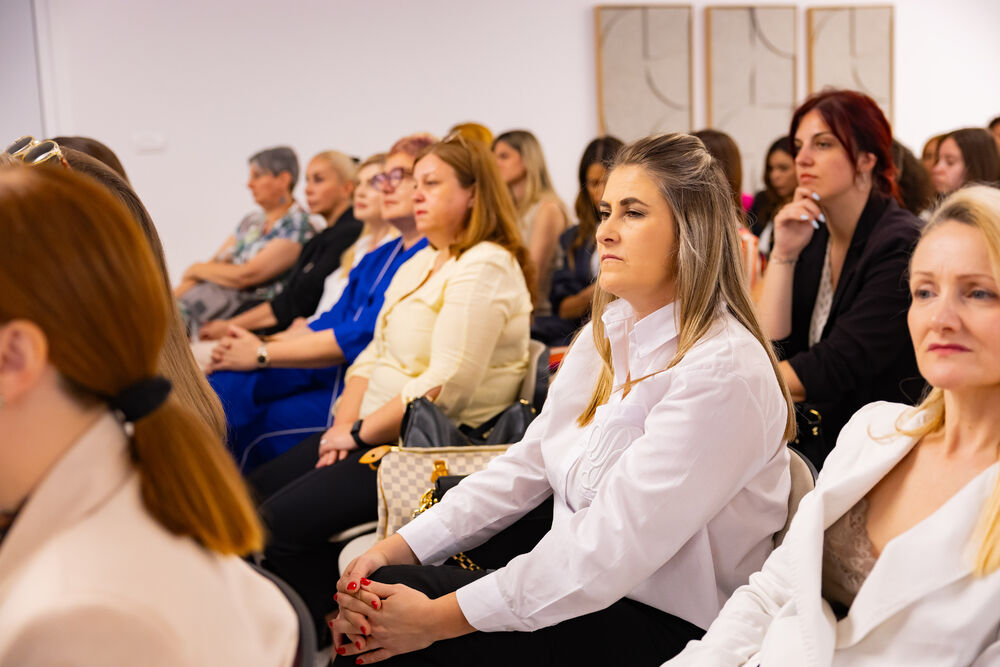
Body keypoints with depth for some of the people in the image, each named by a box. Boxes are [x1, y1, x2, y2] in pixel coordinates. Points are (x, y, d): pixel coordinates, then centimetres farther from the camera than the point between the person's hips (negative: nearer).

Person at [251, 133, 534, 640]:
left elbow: (446, 387, -22)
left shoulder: (485, 269, -14)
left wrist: (360, 432, -16)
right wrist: (343, 425, -1)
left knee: (280, 521, -20)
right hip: (375, 432, 10)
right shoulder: (420, 264, 17)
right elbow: (374, 355, 16)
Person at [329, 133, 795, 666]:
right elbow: (528, 463, 8)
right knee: (381, 584, -10)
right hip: (577, 588, 8)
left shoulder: (724, 371, -21)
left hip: (665, 624, -7)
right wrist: (398, 546, -3)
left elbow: (608, 550, -25)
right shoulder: (608, 331, 8)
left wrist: (440, 617, -24)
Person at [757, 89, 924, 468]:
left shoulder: (903, 245, -13)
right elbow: (772, 348, -1)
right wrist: (783, 254, -7)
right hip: (814, 445, 6)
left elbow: (837, 367, -17)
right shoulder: (810, 241, 9)